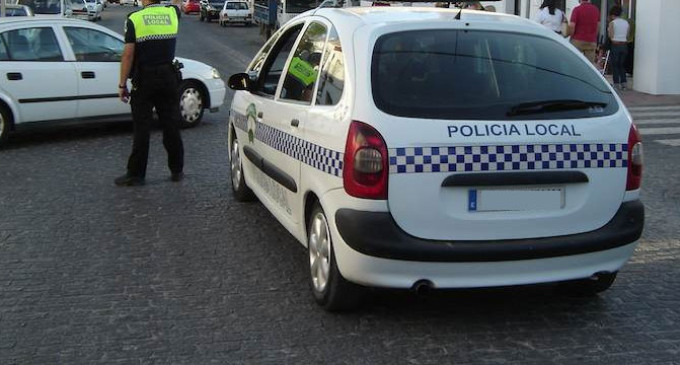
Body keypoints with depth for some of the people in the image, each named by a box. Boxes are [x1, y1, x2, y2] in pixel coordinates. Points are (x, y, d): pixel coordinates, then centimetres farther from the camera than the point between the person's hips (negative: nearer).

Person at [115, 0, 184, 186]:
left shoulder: (134, 19, -8)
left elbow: (128, 54, -11)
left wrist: (122, 84, -6)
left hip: (144, 80, -3)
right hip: (168, 78, 3)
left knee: (141, 129, 1)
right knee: (171, 126, 10)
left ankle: (135, 174, 6)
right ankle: (177, 170, 17)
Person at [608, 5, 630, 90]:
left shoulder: (612, 23, -7)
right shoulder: (626, 23, 7)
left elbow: (611, 36, -8)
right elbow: (627, 36, 7)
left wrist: (608, 30, 9)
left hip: (615, 45, -5)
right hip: (624, 45, 5)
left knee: (615, 65, 4)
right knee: (622, 65, 14)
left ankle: (617, 84, 1)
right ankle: (623, 83, 11)